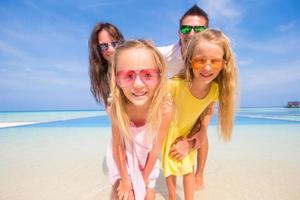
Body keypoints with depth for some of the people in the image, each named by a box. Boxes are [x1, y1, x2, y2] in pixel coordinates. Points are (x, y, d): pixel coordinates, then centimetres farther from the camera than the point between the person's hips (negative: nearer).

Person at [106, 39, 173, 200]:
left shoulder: (164, 109, -33)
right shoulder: (117, 107, -32)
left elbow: (156, 148, -18)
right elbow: (118, 146, -18)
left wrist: (144, 179, -6)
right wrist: (125, 180, -8)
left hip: (147, 157, 1)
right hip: (122, 157, -1)